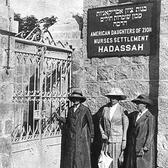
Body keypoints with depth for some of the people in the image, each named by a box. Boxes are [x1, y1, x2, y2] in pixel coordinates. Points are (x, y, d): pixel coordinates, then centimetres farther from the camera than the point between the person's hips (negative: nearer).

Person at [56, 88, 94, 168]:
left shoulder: (85, 110, -4)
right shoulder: (70, 109, 10)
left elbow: (90, 123, 1)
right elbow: (68, 122, 15)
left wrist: (91, 136, 2)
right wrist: (59, 118, 2)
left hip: (81, 137, -4)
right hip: (70, 138, 5)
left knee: (81, 157, -2)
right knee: (69, 157, 5)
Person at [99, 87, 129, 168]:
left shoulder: (122, 110, -5)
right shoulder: (105, 108, 5)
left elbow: (125, 126, -3)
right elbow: (101, 123, 15)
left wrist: (124, 141, -5)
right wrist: (102, 134, 2)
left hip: (118, 139, -3)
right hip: (107, 139, 3)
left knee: (116, 161, -1)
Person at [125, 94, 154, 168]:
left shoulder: (149, 117, -9)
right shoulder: (134, 114, 8)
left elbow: (150, 134, -11)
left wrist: (145, 148, -16)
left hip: (143, 145, -6)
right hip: (132, 146, 6)